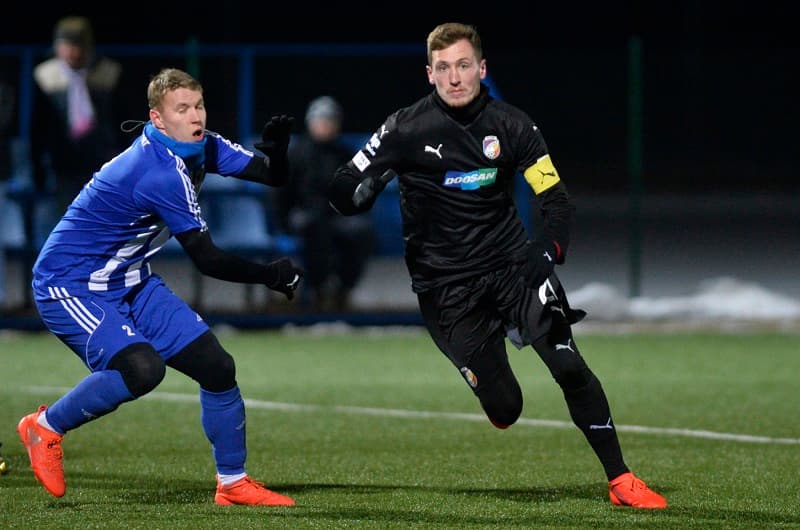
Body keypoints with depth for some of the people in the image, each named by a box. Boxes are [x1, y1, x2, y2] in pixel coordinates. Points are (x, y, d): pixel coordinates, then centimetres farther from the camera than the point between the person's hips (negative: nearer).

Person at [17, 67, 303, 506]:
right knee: (141, 369, -31)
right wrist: (269, 275, -15)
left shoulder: (201, 147, 0)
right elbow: (207, 260, -24)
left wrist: (274, 148, -20)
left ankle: (232, 482, 16)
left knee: (216, 366, 2)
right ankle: (45, 426, -8)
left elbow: (272, 176, 1)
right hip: (70, 285, -9)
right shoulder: (159, 171, -28)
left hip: (129, 283, 9)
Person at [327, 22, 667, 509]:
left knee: (569, 366, -16)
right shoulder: (407, 130, -7)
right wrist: (365, 187, -27)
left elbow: (557, 198, -2)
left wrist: (549, 247, -20)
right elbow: (344, 195, -4)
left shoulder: (510, 125, -1)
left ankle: (620, 480, -4)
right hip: (445, 283, -2)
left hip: (513, 263, 2)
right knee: (503, 409, -5)